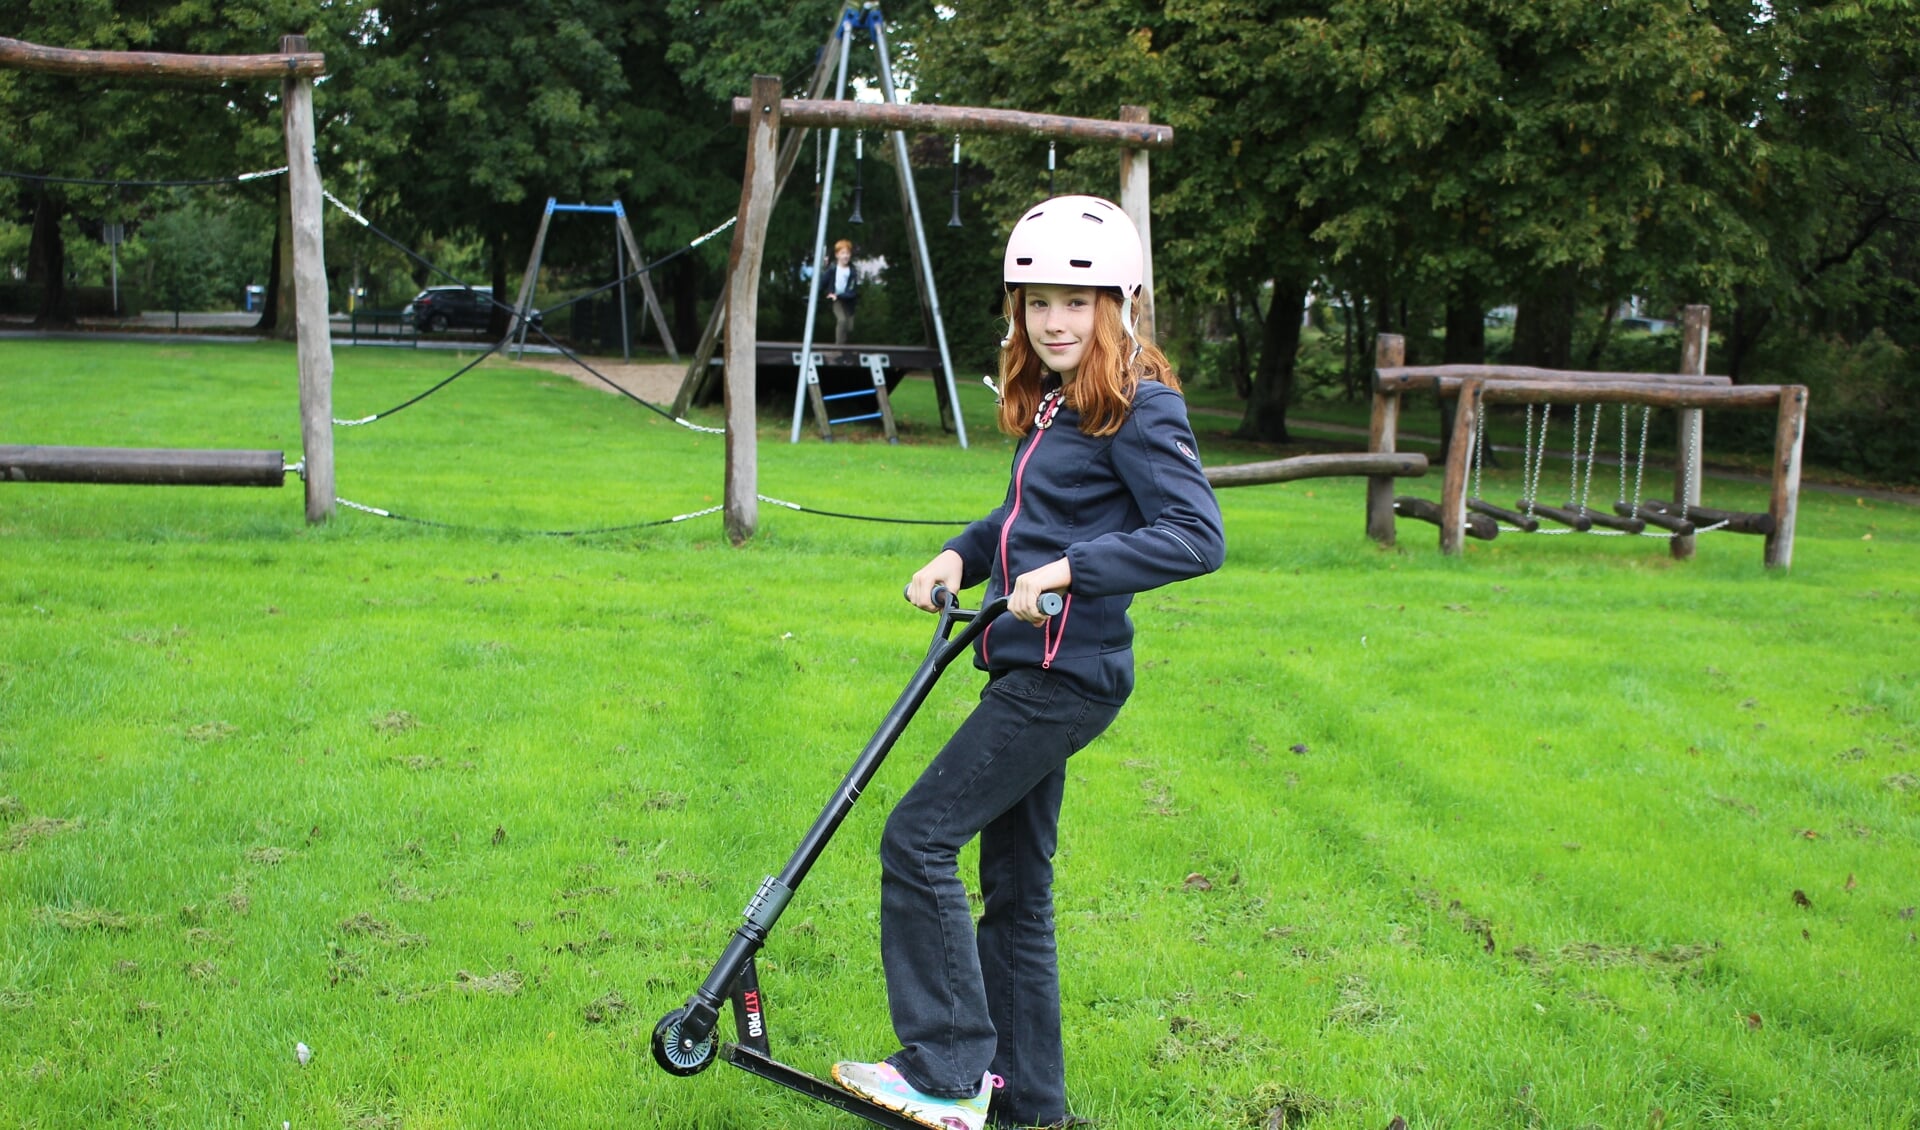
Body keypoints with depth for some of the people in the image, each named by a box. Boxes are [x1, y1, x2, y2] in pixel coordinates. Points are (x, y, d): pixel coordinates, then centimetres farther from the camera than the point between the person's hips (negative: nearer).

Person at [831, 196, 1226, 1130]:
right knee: (1014, 885, 14)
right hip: (1030, 668, 10)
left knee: (919, 836, -11)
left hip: (1067, 677, -10)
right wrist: (962, 556, 4)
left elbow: (1198, 537, -22)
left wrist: (1068, 569, -26)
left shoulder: (1139, 408, -13)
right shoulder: (1051, 406, 14)